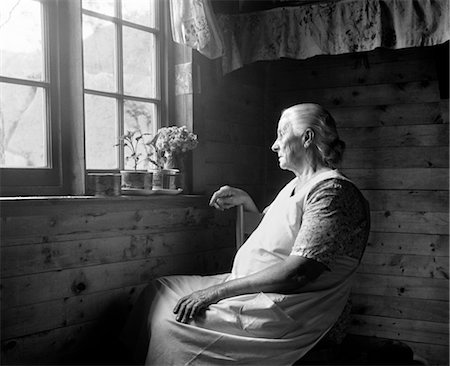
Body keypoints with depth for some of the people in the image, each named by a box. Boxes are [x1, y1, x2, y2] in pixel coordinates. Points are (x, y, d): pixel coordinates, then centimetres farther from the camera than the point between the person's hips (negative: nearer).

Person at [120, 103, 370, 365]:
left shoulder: (333, 190, -16)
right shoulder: (298, 185, 18)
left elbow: (299, 272, -25)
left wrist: (217, 291, -23)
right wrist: (245, 201, 14)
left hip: (284, 313, -10)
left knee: (172, 323, -21)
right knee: (158, 291, 2)